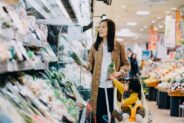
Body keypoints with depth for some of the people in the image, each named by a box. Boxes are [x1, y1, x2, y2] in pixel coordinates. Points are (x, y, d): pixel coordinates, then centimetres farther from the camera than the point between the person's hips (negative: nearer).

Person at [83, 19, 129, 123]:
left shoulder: (119, 46, 3)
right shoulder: (95, 46, 9)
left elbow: (126, 64, 6)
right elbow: (90, 63, 8)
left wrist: (120, 72, -13)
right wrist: (83, 64, -14)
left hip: (113, 86, -1)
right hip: (98, 86, 2)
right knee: (99, 113, 4)